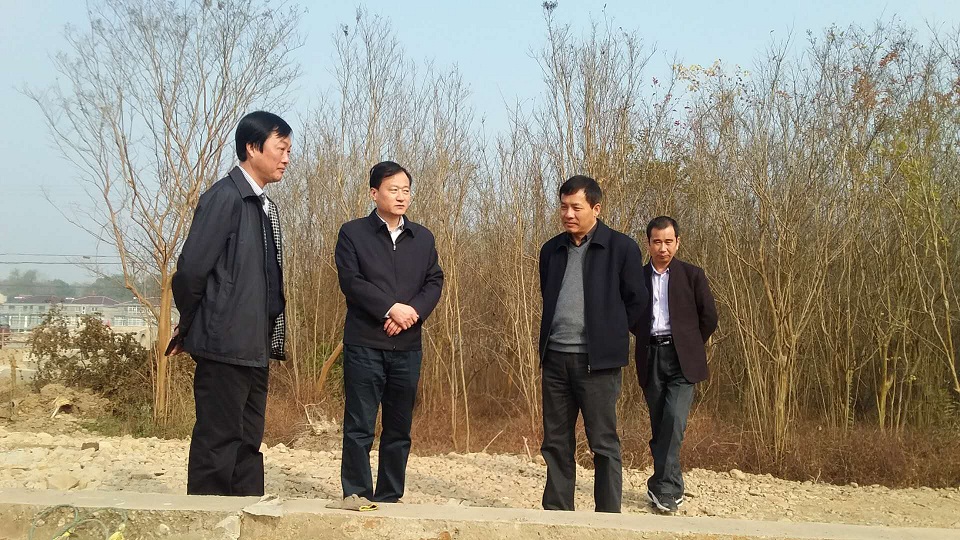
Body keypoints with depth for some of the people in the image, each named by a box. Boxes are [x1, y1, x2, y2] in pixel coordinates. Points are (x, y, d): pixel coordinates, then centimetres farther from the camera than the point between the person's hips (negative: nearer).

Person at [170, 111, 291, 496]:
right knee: (218, 441, -3)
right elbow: (191, 269, -14)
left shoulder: (266, 206, 14)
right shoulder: (225, 197, -12)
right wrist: (190, 326, -1)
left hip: (255, 347, 8)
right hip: (226, 344, -8)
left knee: (248, 443, 13)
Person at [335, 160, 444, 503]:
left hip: (407, 346, 4)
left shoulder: (423, 238, 14)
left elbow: (435, 282, 6)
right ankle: (357, 497, 5)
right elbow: (351, 280, -9)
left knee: (399, 429, 8)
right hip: (364, 344, -4)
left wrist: (413, 312, -12)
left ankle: (390, 498, 17)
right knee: (359, 427, -2)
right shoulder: (353, 233, 1)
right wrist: (391, 308, -17)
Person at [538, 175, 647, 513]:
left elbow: (636, 302, 0)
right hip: (555, 358, 5)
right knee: (556, 443, 10)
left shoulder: (621, 248, -4)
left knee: (604, 444, 0)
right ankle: (556, 513, 19)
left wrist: (609, 335, 6)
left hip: (596, 360, -5)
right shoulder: (552, 250, 11)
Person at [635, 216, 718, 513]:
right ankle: (670, 488, 15)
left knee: (674, 420, -17)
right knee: (659, 425, 6)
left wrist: (689, 346, 10)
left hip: (681, 358, -2)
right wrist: (646, 340, 11)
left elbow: (709, 317, 7)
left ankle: (662, 487, -12)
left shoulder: (692, 275, 3)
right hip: (650, 358, 3)